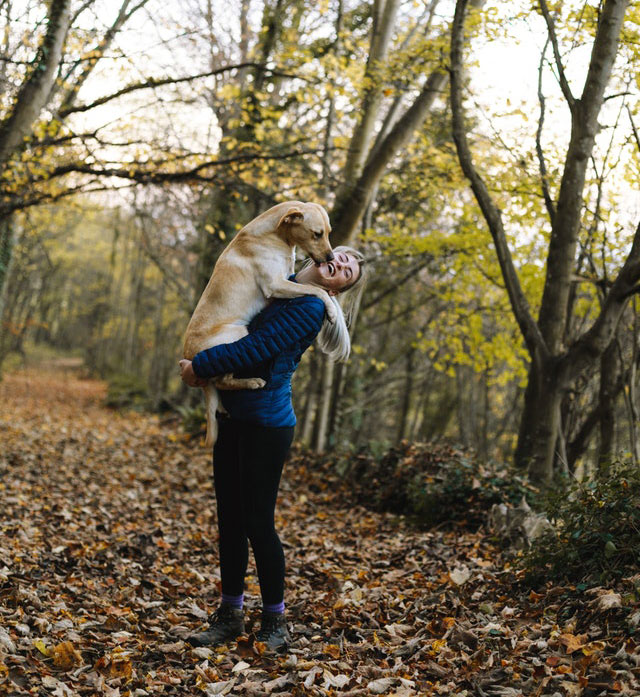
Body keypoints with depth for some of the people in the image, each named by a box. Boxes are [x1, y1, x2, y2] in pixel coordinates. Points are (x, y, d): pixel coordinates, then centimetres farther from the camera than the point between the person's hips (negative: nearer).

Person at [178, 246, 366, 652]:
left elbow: (255, 349, -20)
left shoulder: (311, 307, -13)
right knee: (230, 519, 11)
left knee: (258, 522, -2)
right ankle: (230, 614, 23)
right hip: (233, 417, 8)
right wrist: (203, 367, 3)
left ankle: (275, 620, 14)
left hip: (266, 424, -8)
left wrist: (200, 366, -9)